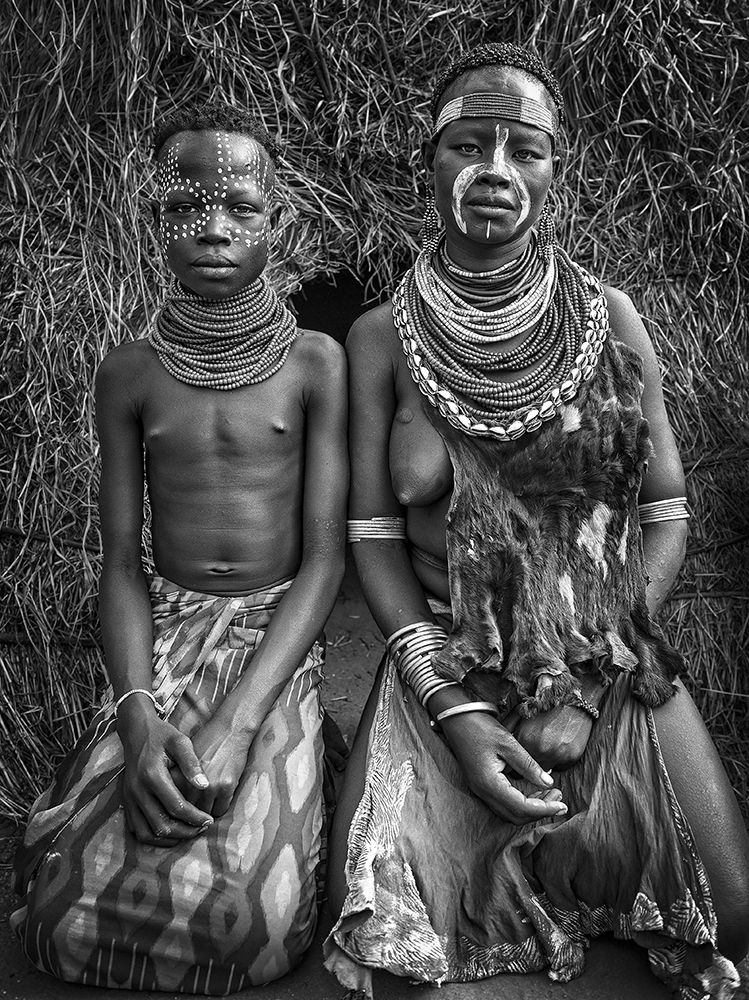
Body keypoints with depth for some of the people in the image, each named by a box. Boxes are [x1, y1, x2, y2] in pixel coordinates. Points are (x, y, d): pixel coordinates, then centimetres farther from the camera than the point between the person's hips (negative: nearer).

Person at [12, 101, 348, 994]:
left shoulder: (315, 362, -3)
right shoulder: (129, 374, 3)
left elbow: (325, 560, -7)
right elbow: (121, 563, 1)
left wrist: (232, 726, -20)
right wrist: (138, 717, -18)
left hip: (280, 634, -1)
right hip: (165, 632, 2)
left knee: (238, 901, -23)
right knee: (71, 891, -17)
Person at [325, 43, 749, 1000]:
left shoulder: (607, 319, -2)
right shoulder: (382, 338, -4)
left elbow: (665, 515, -1)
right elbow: (373, 535, -5)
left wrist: (587, 688, -11)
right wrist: (456, 712, -15)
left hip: (608, 659, 1)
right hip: (442, 662, 0)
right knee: (376, 913, -16)